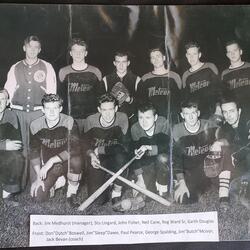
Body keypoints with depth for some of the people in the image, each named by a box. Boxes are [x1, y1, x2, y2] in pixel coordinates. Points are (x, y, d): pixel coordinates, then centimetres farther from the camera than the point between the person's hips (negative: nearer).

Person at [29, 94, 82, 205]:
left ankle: (72, 192, -12)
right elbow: (34, 152, -2)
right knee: (38, 196, -15)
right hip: (48, 166, 3)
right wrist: (38, 177, -10)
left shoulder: (69, 122, -16)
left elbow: (74, 150, -22)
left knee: (75, 160, -37)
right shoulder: (35, 125, -7)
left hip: (66, 162, -2)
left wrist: (51, 161, -27)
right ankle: (58, 181, 16)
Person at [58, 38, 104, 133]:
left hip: (91, 118, 0)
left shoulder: (95, 72, 4)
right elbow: (60, 95, 9)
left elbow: (101, 96, 9)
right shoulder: (63, 72, 5)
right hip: (71, 118, 0)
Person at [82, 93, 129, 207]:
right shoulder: (91, 120, -7)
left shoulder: (122, 118, -11)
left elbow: (123, 145, -15)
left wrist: (100, 150, -13)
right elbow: (85, 143, 0)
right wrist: (91, 155, -21)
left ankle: (117, 193, -14)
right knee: (98, 200, -13)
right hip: (97, 160, 0)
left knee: (121, 156, -39)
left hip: (115, 159, 0)